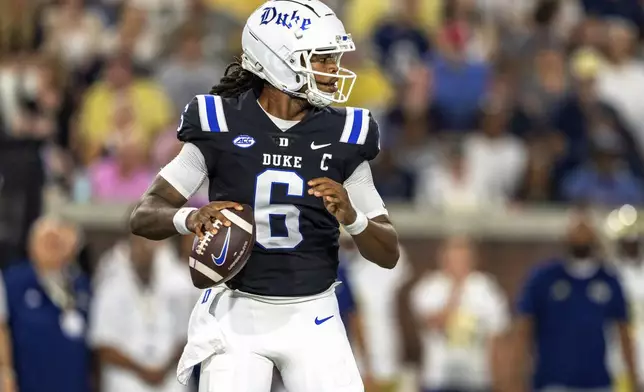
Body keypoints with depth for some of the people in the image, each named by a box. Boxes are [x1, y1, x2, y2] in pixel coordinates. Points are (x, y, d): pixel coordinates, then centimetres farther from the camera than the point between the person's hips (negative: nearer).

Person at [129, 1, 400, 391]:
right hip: (239, 314, -2)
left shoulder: (342, 136, -1)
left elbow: (389, 253, 2)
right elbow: (143, 217, -6)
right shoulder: (221, 127, -7)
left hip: (312, 316, 2)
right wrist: (189, 218, -29)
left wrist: (351, 217, -20)